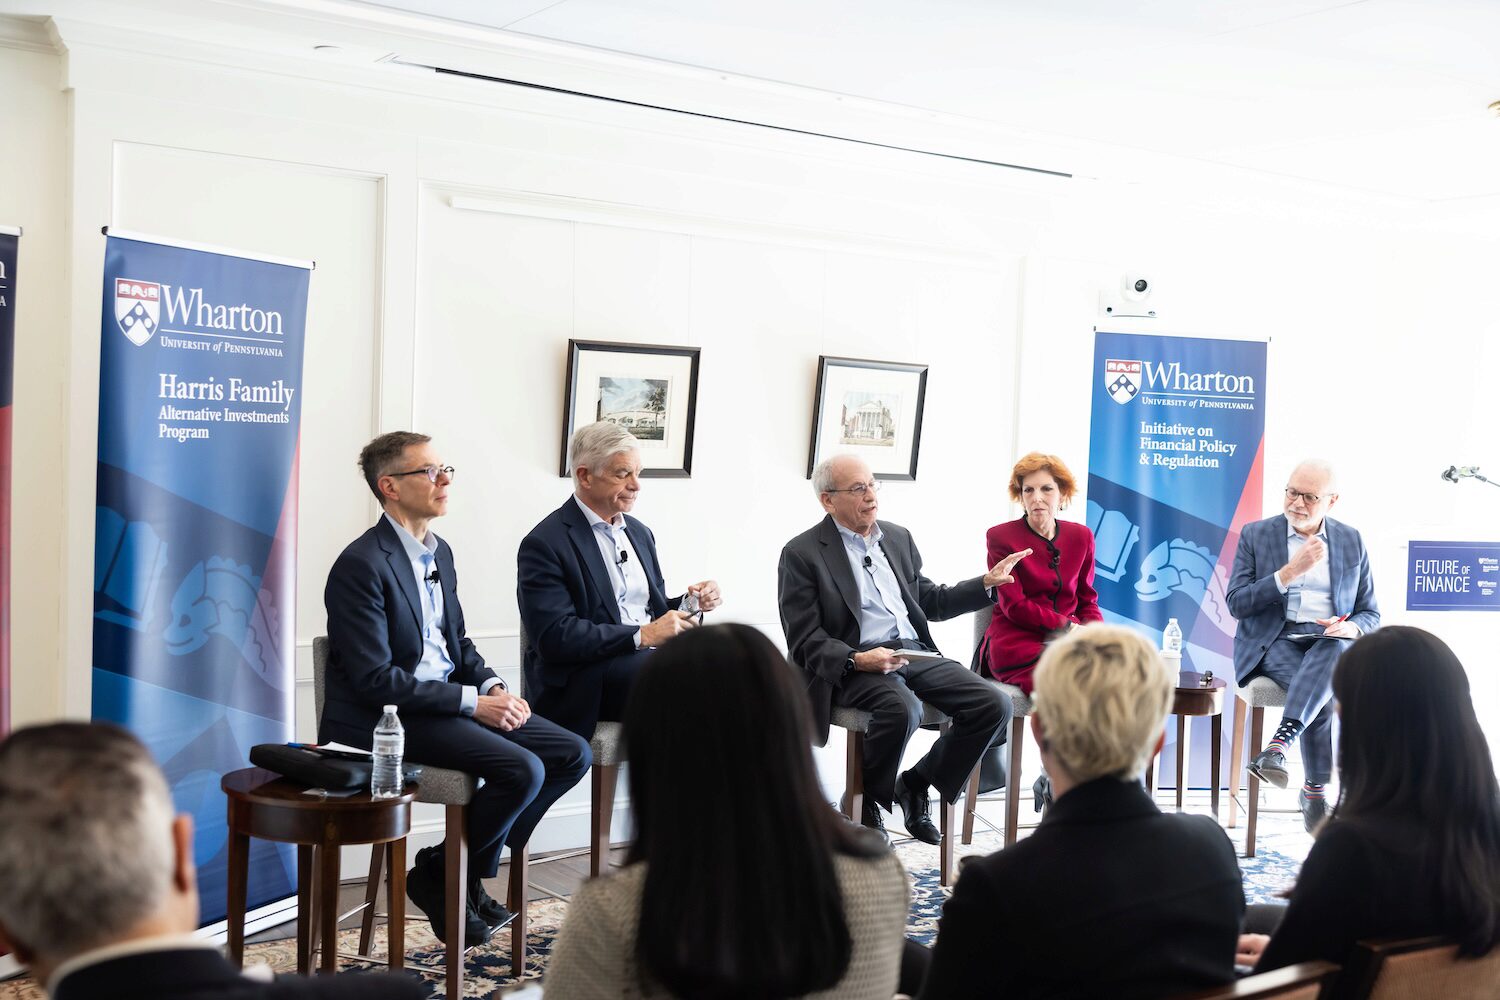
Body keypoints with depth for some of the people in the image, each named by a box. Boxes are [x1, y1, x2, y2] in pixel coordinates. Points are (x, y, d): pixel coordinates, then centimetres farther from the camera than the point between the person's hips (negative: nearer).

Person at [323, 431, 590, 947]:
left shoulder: (439, 551, 13)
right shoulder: (361, 565, -15)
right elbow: (376, 680, -20)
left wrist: (494, 688, -1)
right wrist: (473, 702, -20)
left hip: (451, 699, 9)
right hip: (386, 717, -9)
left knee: (572, 754, -2)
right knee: (523, 770, -25)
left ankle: (469, 866, 6)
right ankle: (439, 876, -2)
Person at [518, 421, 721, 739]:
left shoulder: (639, 533, 18)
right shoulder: (546, 544, -7)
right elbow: (554, 636, -16)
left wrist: (690, 604, 0)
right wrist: (642, 635, -20)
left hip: (649, 656, 7)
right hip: (585, 679, -7)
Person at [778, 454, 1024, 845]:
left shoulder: (898, 538, 17)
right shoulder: (802, 553, -2)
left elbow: (930, 602, 27)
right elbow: (805, 641, -7)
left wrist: (987, 583, 15)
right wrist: (856, 660, -23)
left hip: (915, 652, 6)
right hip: (851, 664, -6)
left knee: (994, 705, -14)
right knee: (903, 709, -37)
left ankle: (916, 784, 6)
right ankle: (865, 806, -9)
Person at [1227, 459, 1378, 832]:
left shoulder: (1352, 542, 13)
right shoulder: (1256, 535, 6)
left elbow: (1370, 614, 15)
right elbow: (1236, 604, -3)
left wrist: (1351, 628, -11)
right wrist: (1290, 572, -14)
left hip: (1329, 641, 2)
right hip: (1274, 641, -1)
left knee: (1333, 650, -38)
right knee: (1322, 694, -33)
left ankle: (1280, 743, -48)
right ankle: (1314, 790, -25)